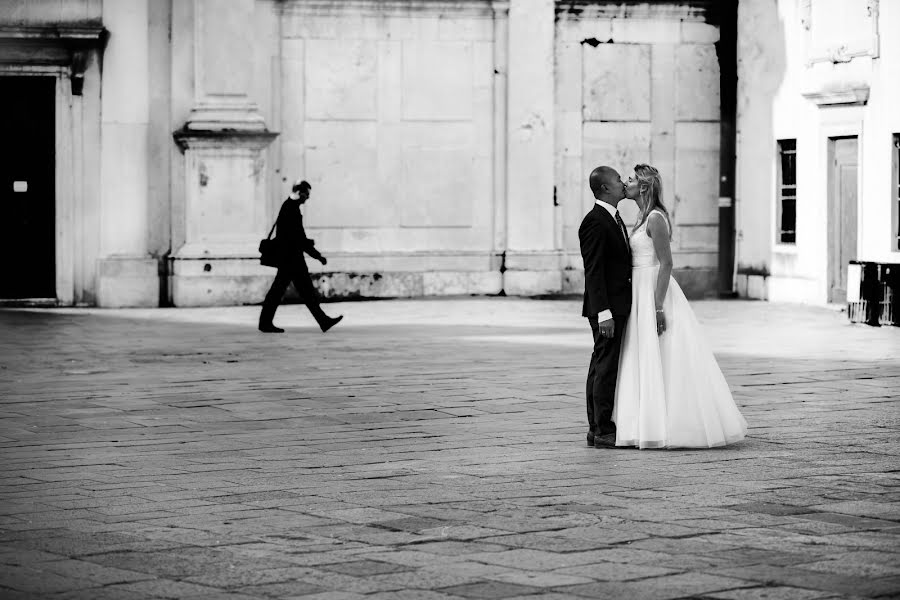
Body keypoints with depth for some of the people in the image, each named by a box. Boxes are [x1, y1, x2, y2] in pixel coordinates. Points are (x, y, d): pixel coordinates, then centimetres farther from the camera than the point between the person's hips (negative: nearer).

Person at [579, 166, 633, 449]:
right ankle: (603, 431, -4)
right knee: (606, 367, -7)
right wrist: (603, 312, -24)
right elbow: (593, 271, -20)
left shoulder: (613, 219, 16)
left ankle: (597, 429, 17)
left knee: (601, 367, 12)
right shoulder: (595, 222, -15)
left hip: (618, 305, 10)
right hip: (607, 308, -10)